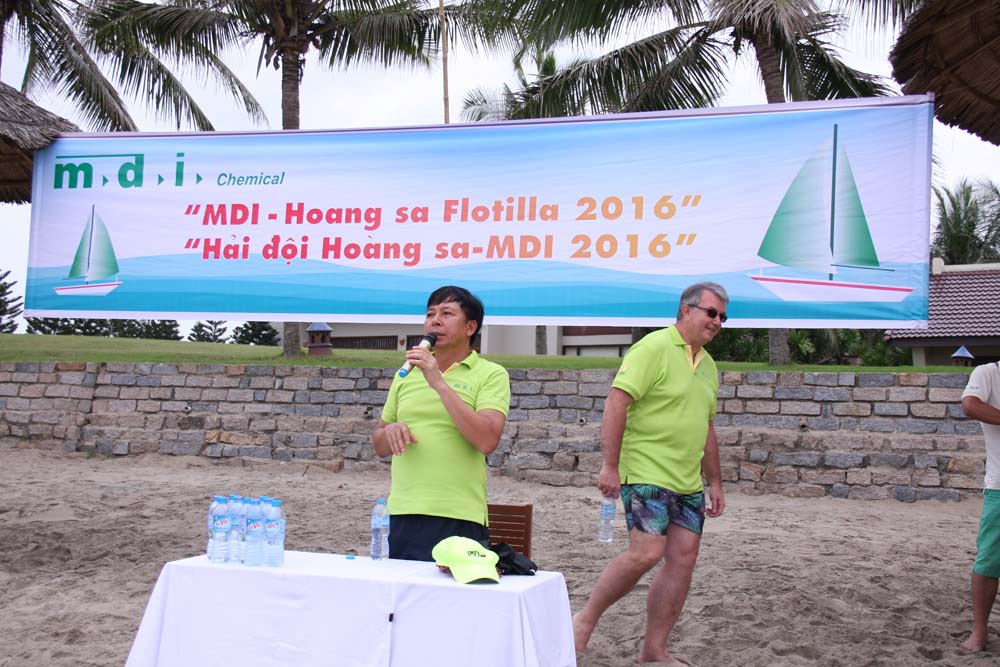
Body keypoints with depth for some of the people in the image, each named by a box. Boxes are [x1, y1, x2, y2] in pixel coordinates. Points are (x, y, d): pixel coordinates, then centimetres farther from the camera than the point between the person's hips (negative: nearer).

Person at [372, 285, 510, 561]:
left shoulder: (491, 374, -1)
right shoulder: (408, 373, 15)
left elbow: (487, 441, -17)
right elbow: (379, 445, 21)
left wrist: (439, 382, -17)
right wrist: (390, 432, -4)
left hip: (458, 518, -4)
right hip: (402, 515, 5)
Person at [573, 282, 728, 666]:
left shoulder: (708, 365, 17)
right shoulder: (654, 347, -9)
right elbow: (616, 402, -16)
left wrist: (715, 482, 22)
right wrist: (610, 465, -21)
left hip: (688, 482, 8)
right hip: (647, 473, -8)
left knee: (683, 559, 3)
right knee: (646, 553, -16)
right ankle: (585, 619, 5)